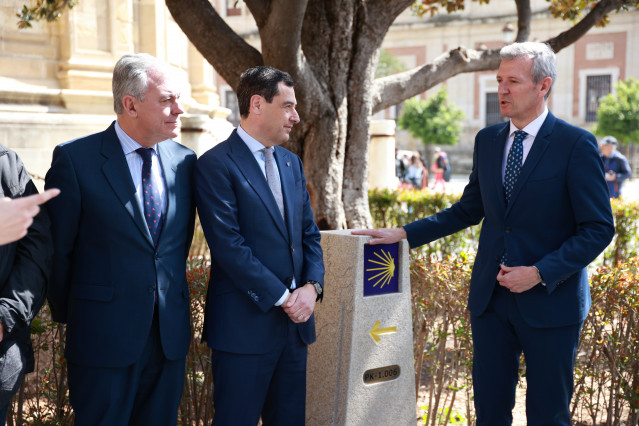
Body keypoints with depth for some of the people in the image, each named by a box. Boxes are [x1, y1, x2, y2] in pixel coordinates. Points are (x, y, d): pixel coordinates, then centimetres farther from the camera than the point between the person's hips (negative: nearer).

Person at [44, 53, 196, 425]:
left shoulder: (185, 160, 5)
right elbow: (57, 249, -3)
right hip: (104, 337, -4)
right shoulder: (75, 158, -9)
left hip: (171, 335, 4)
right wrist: (68, 315, 4)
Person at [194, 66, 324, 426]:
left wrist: (312, 286, -4)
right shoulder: (217, 165, -10)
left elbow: (310, 234, 14)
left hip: (295, 321, 7)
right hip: (246, 324, -7)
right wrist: (283, 298, -15)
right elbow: (229, 247, -16)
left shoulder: (292, 163, 14)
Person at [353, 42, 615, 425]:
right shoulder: (487, 140, 7)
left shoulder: (576, 145, -10)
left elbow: (598, 229, -10)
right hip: (490, 298, 5)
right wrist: (403, 234, 9)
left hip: (550, 301, -4)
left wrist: (540, 273, -19)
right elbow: (469, 210, 16)